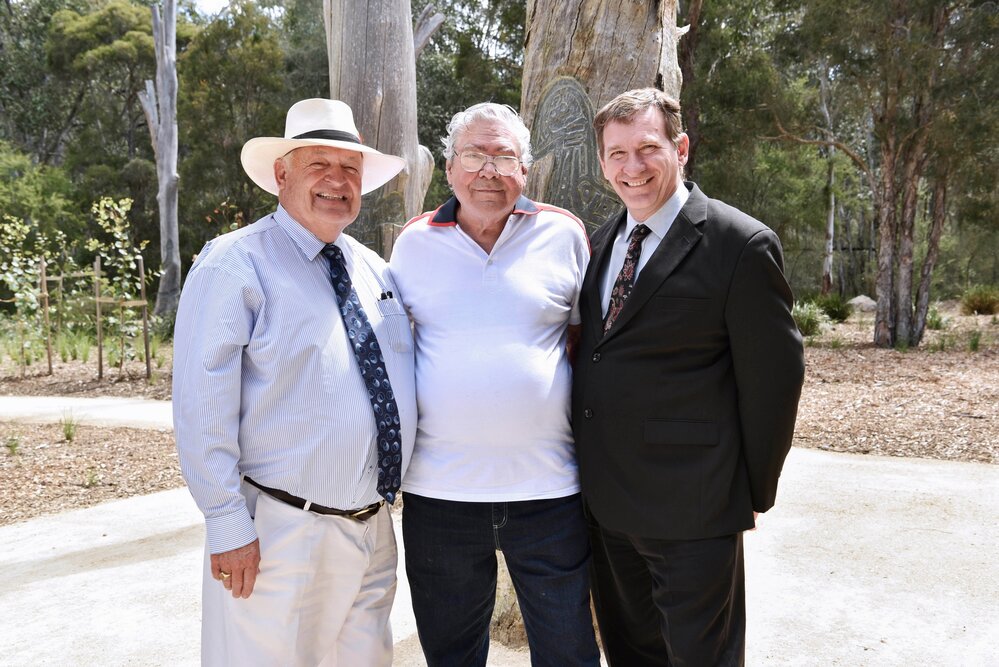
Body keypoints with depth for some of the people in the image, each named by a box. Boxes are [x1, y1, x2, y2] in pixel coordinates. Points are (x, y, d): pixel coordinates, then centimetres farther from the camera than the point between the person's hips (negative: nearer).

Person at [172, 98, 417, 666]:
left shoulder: (374, 270, 11)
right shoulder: (235, 265, -10)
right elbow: (201, 405, -15)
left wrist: (399, 489, 15)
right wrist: (229, 527, -17)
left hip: (375, 528, 7)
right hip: (279, 534, -6)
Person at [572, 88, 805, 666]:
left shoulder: (741, 245, -13)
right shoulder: (602, 243, 9)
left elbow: (773, 378, -11)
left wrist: (754, 493, -6)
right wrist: (592, 474, 14)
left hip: (692, 507, -7)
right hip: (605, 501, 7)